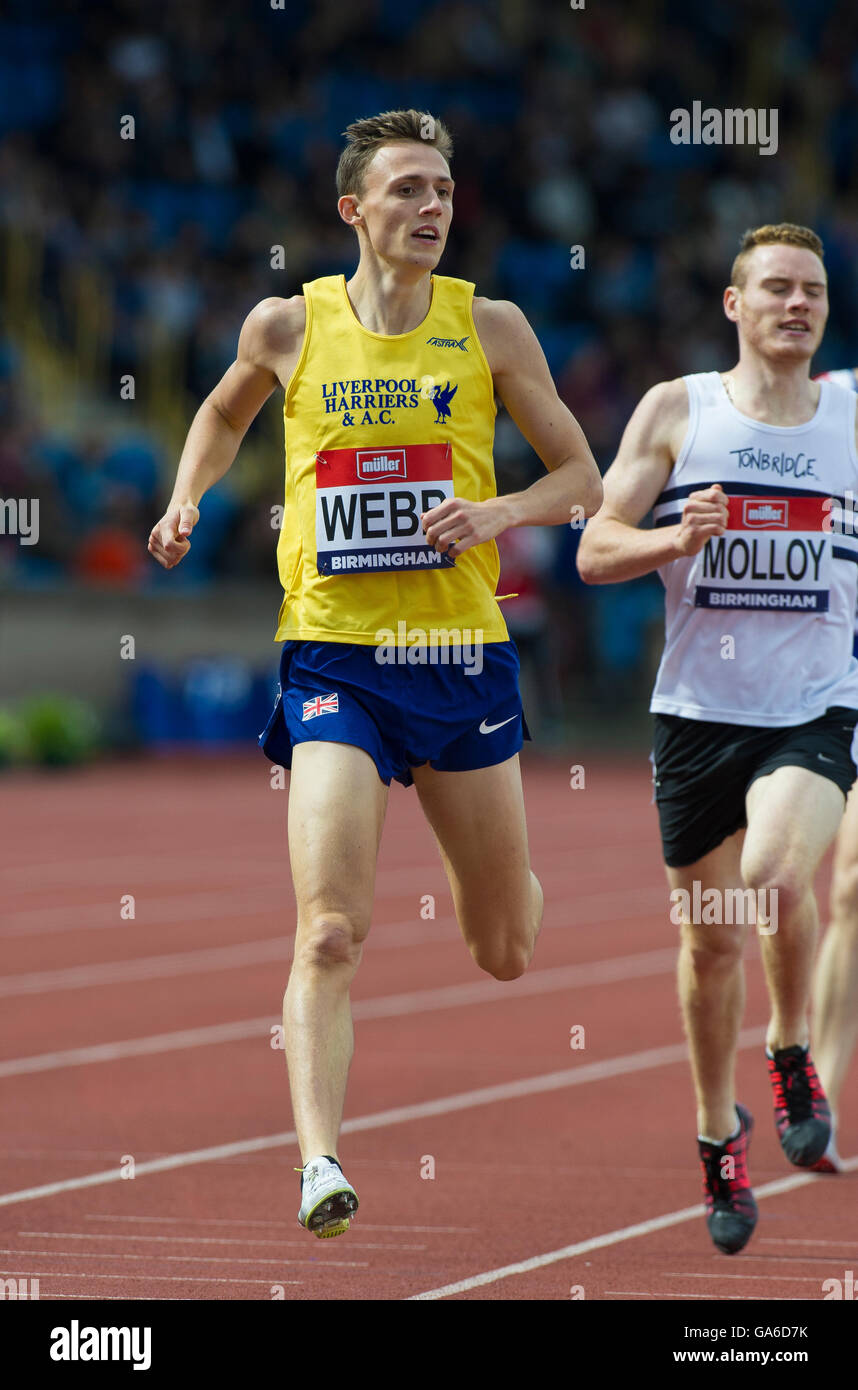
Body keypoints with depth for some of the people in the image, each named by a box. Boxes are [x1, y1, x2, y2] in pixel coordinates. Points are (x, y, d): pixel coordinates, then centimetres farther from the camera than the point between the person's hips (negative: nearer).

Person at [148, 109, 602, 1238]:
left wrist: (500, 512, -14)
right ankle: (321, 1161, -20)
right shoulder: (289, 327, 1)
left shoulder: (490, 327, 0)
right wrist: (186, 501, 6)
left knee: (506, 954, 14)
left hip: (463, 652, 1)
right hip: (334, 655, -1)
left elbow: (583, 482, 5)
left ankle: (488, 871, 50)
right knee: (329, 933, -18)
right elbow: (226, 410, 24)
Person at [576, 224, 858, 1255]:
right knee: (711, 935, 5)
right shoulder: (676, 411, 2)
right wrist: (676, 538, -18)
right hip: (700, 709, 0)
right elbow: (595, 551, 0)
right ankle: (719, 1134, 26)